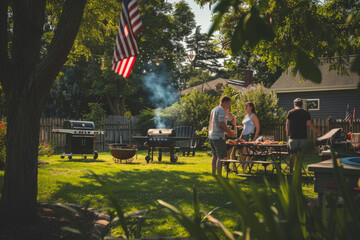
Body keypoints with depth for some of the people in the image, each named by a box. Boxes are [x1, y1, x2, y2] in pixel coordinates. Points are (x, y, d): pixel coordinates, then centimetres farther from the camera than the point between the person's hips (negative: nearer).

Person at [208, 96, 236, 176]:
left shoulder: (214, 109, 16)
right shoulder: (221, 110, -13)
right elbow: (222, 124, -21)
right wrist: (230, 133, -13)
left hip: (211, 136, 10)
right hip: (218, 137, -10)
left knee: (215, 155, 17)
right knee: (221, 157, -5)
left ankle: (213, 173, 23)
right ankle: (219, 175, -6)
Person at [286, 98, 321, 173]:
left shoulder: (290, 112, 1)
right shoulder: (306, 113, 3)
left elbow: (287, 124, 2)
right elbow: (310, 125, -2)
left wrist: (287, 134, 14)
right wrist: (318, 131, 12)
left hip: (293, 137, -1)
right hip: (303, 137, 1)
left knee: (293, 155, 7)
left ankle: (291, 171, 7)